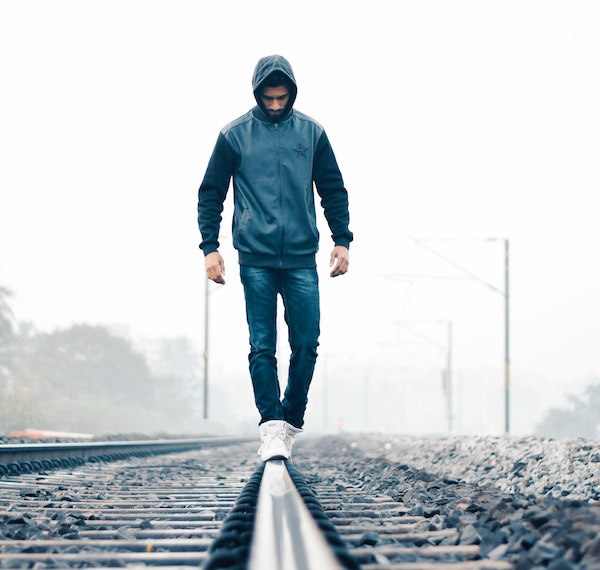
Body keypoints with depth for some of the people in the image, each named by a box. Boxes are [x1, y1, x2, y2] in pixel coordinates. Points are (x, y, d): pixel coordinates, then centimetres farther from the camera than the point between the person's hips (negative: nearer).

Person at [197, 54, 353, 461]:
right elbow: (211, 194, 7)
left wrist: (342, 240, 7)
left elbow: (333, 190, 15)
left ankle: (292, 420, 14)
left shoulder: (311, 133, 9)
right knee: (262, 346, -6)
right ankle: (272, 428, -5)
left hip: (302, 259, 2)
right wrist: (209, 246, -1)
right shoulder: (235, 135, 4)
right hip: (256, 259, -2)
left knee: (307, 344, -2)